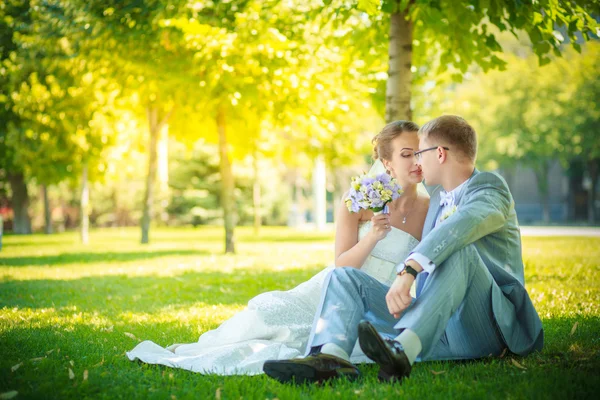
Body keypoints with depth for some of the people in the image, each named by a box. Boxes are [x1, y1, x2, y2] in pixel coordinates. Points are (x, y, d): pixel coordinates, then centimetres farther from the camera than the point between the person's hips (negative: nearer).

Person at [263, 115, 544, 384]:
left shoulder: (489, 187, -5)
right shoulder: (438, 195, 21)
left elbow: (464, 221, -29)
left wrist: (408, 271, -40)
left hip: (484, 327, -7)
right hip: (434, 329, 7)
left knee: (460, 251, -34)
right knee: (344, 277, -5)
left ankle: (403, 351, -52)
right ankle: (332, 357, -37)